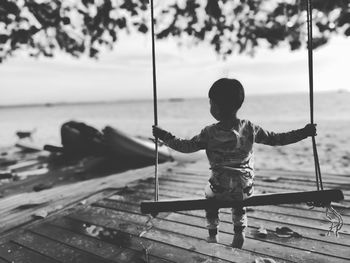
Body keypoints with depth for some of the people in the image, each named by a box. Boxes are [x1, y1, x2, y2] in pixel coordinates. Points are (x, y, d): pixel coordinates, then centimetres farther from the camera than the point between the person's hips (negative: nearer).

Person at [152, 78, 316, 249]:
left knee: (209, 193, 30)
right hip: (245, 189, 3)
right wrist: (304, 133, 10)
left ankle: (212, 237, 36)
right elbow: (276, 139, -2)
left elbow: (185, 147, -8)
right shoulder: (250, 128, -9)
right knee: (239, 208, 34)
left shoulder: (209, 133, -15)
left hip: (219, 189, -2)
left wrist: (164, 136, 5)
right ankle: (239, 232, 39)